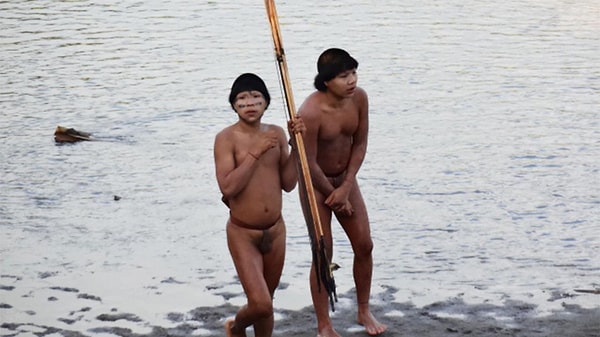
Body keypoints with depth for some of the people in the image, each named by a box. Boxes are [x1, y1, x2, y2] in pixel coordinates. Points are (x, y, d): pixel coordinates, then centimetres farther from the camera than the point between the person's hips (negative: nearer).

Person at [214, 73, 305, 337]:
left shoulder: (276, 134, 1)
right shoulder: (226, 138, -13)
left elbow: (288, 183, -1)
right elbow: (228, 187, -23)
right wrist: (256, 153, -24)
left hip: (275, 230, 5)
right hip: (243, 233, -5)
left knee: (266, 303, 15)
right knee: (260, 304, -12)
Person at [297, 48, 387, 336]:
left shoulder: (359, 98, -13)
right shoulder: (311, 112, -31)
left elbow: (360, 144, -3)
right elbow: (309, 163, -24)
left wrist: (346, 188, -9)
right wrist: (333, 196, -13)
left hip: (345, 179, 6)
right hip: (316, 183, -6)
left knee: (364, 245, 8)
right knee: (323, 255, -2)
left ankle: (364, 311, 27)